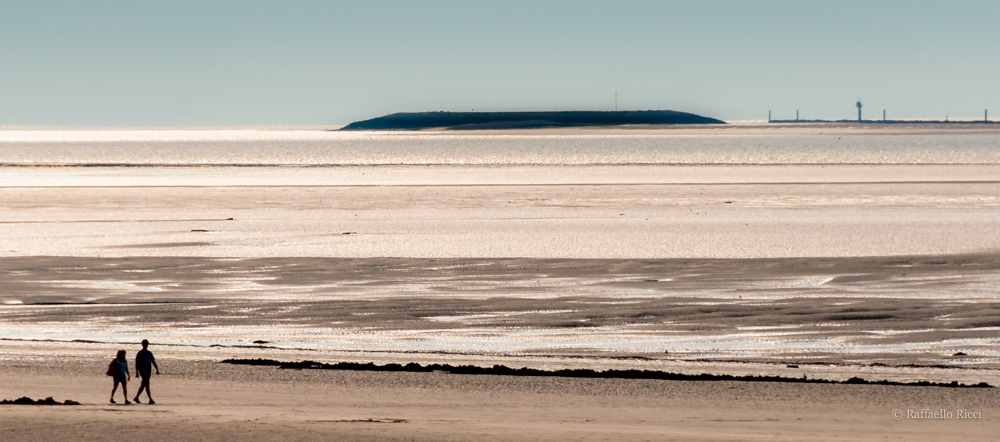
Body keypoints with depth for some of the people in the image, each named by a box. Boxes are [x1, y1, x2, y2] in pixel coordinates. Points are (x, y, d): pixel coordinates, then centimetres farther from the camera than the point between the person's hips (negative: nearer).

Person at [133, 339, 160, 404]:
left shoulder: (149, 353, 13)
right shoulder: (139, 354, -2)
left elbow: (153, 362, 13)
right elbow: (137, 364, -3)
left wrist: (157, 369, 2)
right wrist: (137, 372, -9)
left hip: (148, 371, 6)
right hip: (142, 371, -6)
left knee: (143, 385, 11)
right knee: (147, 385, -13)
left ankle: (136, 398, 23)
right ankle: (150, 399, -16)